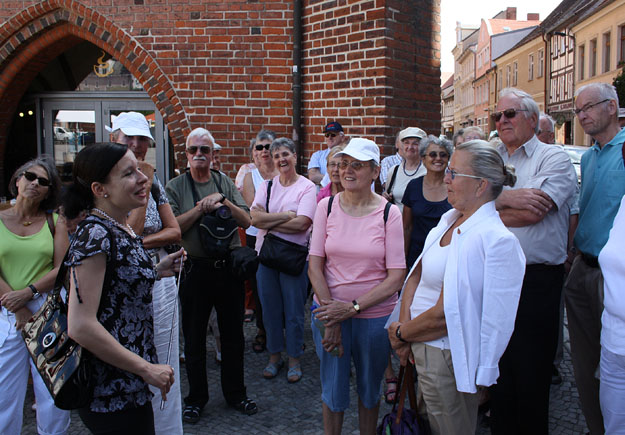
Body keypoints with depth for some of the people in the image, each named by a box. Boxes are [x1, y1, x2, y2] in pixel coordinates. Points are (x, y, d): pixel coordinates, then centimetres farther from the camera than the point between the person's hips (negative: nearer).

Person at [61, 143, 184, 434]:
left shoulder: (122, 229, 6)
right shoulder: (94, 234, -22)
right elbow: (80, 326, -26)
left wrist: (157, 271, 3)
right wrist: (147, 369, -20)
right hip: (113, 395, -9)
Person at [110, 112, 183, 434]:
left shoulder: (154, 182, 8)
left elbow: (175, 231, 4)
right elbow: (129, 232, -17)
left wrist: (140, 242, -11)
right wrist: (143, 186, -15)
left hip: (160, 283, 4)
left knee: (164, 369, 12)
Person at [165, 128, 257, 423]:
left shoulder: (225, 183, 7)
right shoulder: (175, 187, 0)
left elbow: (246, 221, -1)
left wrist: (222, 201, -14)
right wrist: (201, 208, -18)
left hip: (229, 267, 2)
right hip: (195, 269, -2)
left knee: (233, 335, 12)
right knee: (194, 338, 10)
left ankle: (235, 393, 30)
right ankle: (196, 398, 27)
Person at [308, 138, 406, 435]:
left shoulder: (389, 213, -7)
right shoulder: (327, 207, -3)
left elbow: (396, 277, -9)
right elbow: (315, 266, -3)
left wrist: (353, 307, -17)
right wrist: (331, 316, -11)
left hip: (375, 314, -1)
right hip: (330, 310, 1)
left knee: (370, 387, 17)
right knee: (333, 387, 14)